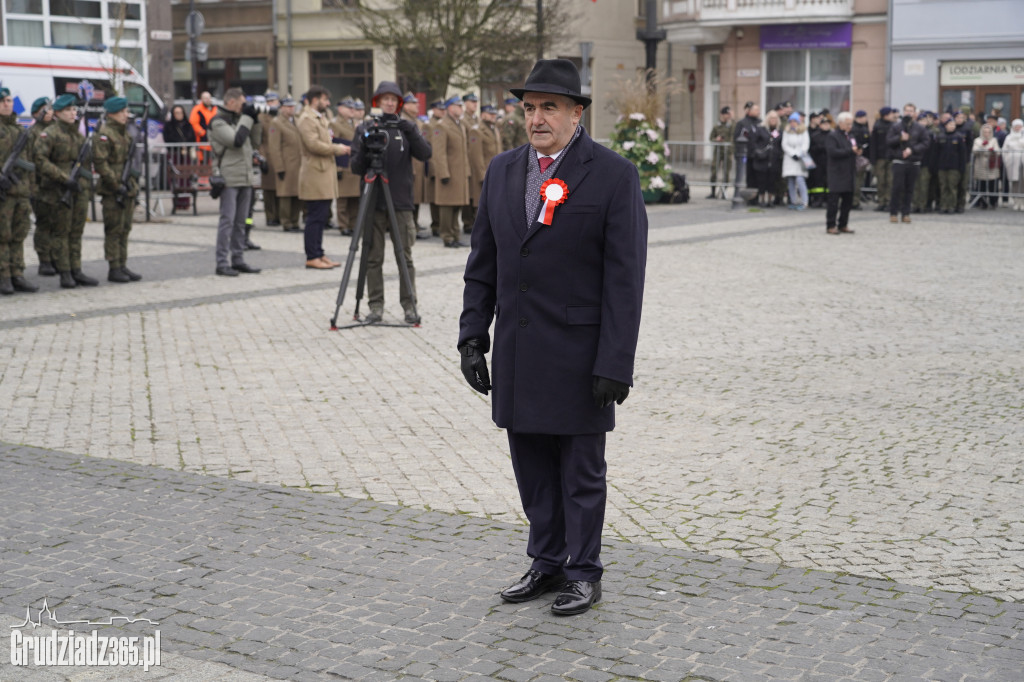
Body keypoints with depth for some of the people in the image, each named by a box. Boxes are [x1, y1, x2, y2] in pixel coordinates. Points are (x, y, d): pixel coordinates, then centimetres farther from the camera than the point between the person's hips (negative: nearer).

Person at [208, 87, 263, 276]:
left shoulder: (240, 119, 18)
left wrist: (255, 120, 7)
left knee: (240, 222, 10)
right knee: (227, 220, -8)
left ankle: (238, 260, 15)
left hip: (245, 179, 8)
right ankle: (222, 263, -6)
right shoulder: (218, 122, -7)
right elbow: (236, 140, -20)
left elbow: (255, 142, 17)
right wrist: (247, 118, -11)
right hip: (229, 179, -8)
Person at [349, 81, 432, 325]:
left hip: (401, 203, 0)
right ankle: (375, 307, 8)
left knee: (405, 257, 0)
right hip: (373, 202, 0)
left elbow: (425, 154, -6)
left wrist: (411, 131, -18)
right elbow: (356, 168, 3)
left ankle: (410, 306, 7)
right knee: (373, 258, 2)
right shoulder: (364, 129, 8)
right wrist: (363, 151, -16)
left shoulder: (406, 127, 8)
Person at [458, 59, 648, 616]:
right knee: (531, 466, 14)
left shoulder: (613, 175, -8)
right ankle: (547, 562, 29)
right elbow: (482, 263, 13)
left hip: (578, 354, -5)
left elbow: (624, 278, -12)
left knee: (581, 472, 7)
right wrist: (473, 335, 6)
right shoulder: (502, 171, 9)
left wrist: (615, 362, -16)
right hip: (516, 351, 5)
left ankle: (583, 572, 22)